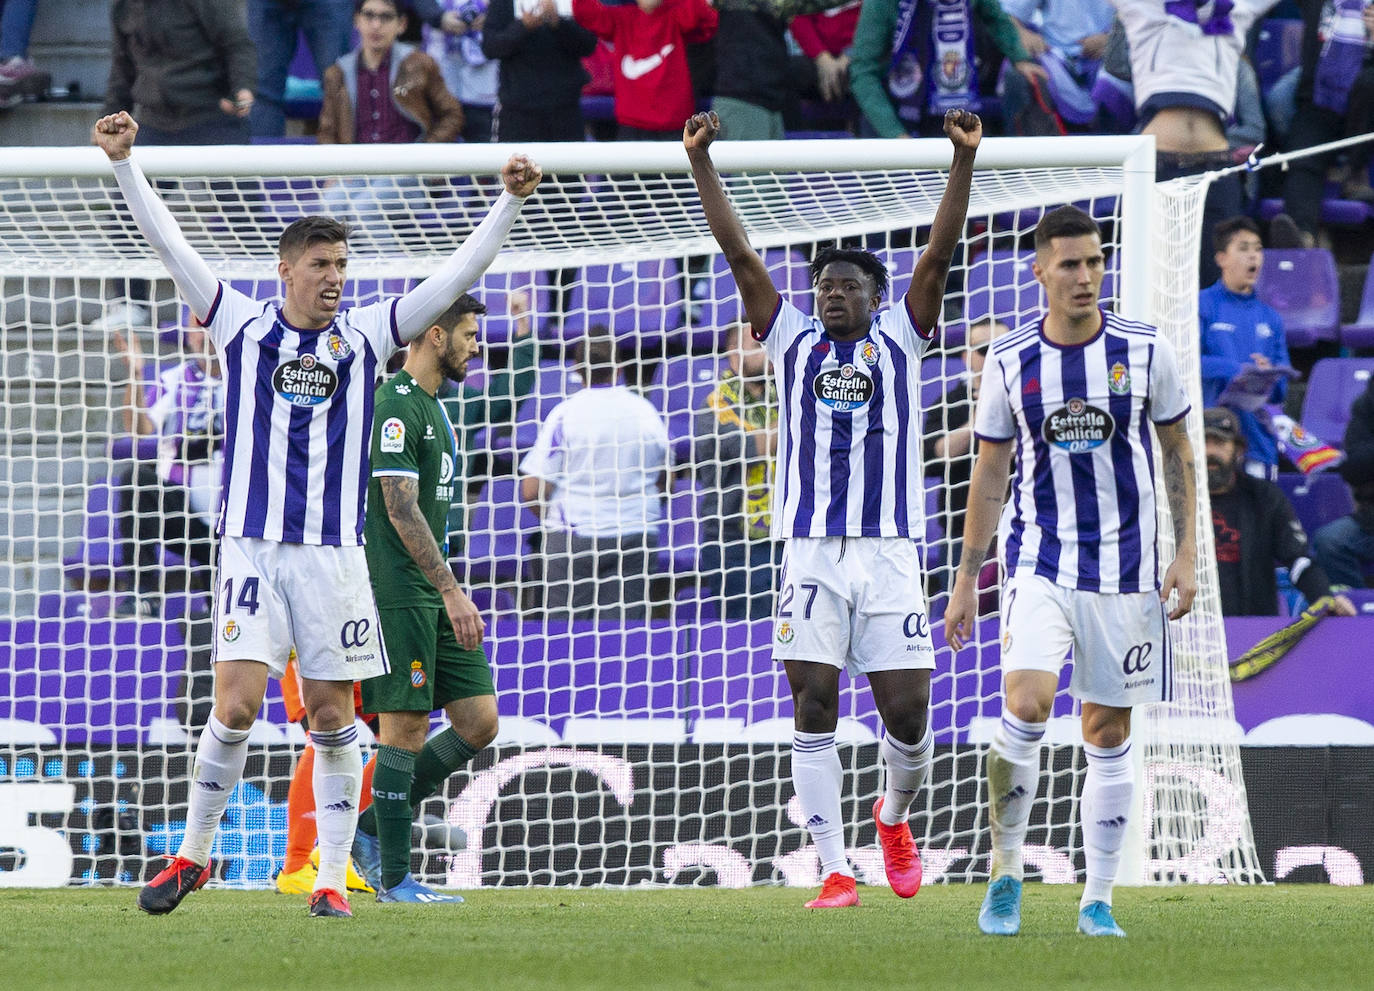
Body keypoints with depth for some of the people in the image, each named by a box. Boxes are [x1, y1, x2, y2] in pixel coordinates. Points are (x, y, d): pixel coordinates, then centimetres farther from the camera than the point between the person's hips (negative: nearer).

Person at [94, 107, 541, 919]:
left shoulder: (364, 337, 7)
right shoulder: (243, 326, 4)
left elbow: (458, 275, 4)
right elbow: (170, 246, 0)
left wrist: (510, 202, -5)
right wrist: (125, 164, -9)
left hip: (335, 551, 2)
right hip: (252, 546, -2)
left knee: (332, 717, 2)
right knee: (237, 705, -11)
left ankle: (332, 878, 8)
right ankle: (194, 856, 6)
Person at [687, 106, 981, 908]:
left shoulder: (900, 342, 10)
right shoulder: (794, 344, 11)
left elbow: (939, 255, 0)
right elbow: (740, 255, 7)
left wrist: (965, 162, -10)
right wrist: (701, 161, 0)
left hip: (891, 551, 0)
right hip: (812, 554, 1)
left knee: (908, 713, -2)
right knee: (815, 710, -6)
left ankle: (895, 814, 29)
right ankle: (836, 871, -2)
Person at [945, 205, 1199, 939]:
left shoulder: (1145, 350, -1)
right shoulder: (1010, 362, 1)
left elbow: (1177, 454, 8)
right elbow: (989, 475, 8)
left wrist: (1186, 553, 1)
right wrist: (965, 583, 7)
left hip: (1124, 571, 1)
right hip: (1039, 565, -1)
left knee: (1109, 734, 4)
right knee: (1025, 705, -21)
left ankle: (1098, 900, 14)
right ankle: (1005, 872, -5)